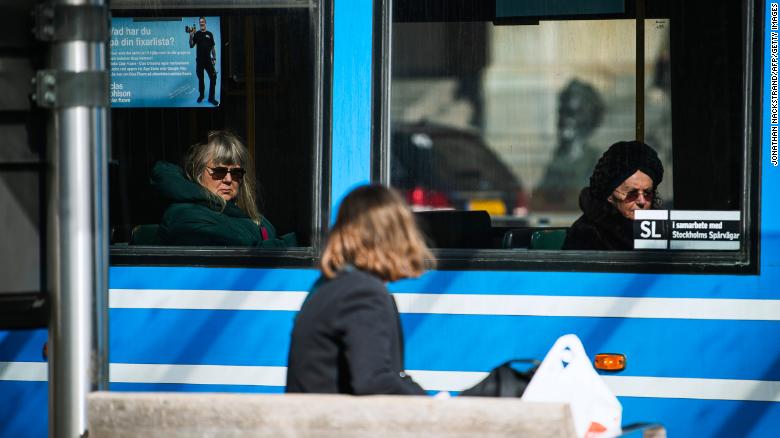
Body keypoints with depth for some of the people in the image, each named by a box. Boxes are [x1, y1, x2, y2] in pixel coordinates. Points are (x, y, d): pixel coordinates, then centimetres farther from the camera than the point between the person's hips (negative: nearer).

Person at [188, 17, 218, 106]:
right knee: (200, 78, 7)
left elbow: (213, 47, 9)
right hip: (199, 60, 0)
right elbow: (191, 46, -5)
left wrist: (214, 58, 3)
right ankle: (201, 95, 21)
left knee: (213, 78, -8)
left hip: (208, 60, 0)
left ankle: (211, 98, -3)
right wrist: (191, 36, -19)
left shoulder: (209, 34, 5)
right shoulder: (196, 34, 1)